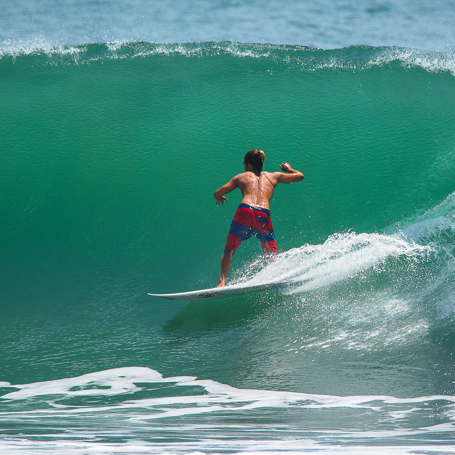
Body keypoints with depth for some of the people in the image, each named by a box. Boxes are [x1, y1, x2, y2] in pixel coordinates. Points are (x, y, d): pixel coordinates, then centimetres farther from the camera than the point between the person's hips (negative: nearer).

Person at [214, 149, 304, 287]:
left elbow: (217, 194, 27)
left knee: (229, 250, 14)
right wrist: (289, 169, 57)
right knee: (271, 255, 10)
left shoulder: (241, 177, 26)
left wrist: (220, 198, 52)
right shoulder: (273, 176, 28)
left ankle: (222, 281, -5)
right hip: (263, 215, 1)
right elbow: (300, 176, 35)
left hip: (245, 211, -1)